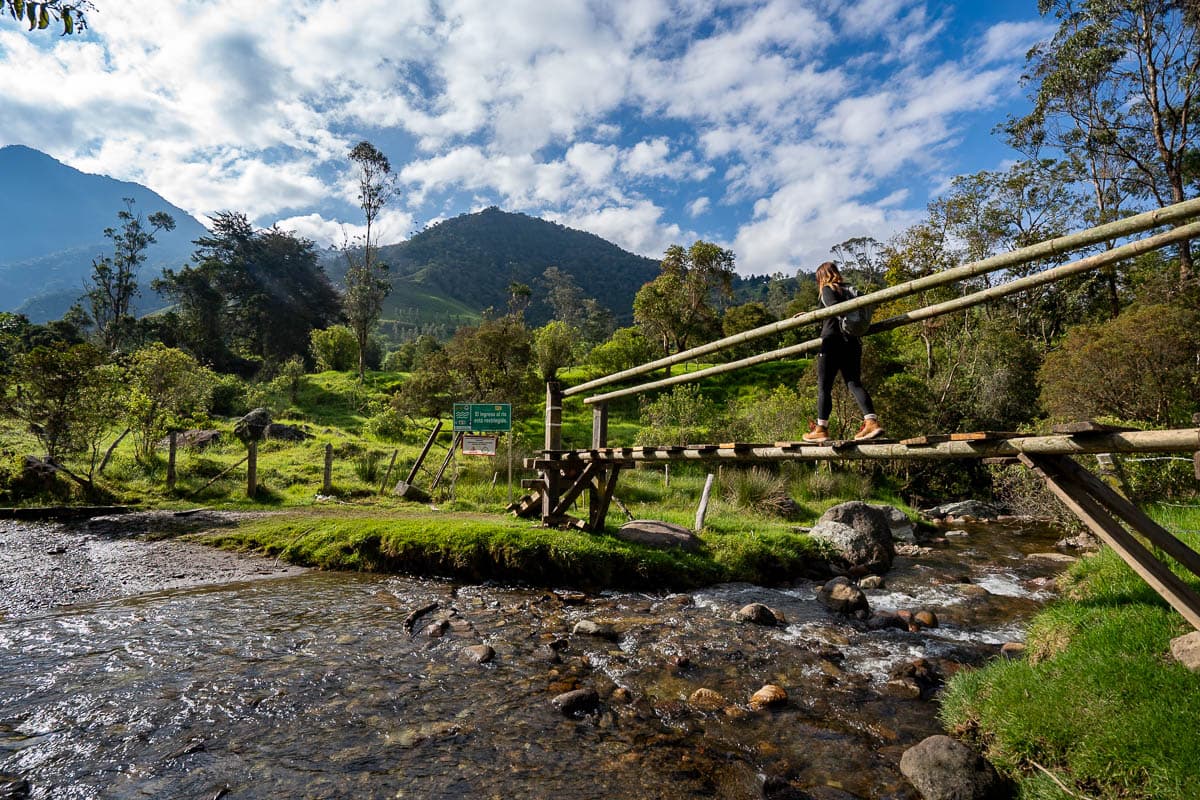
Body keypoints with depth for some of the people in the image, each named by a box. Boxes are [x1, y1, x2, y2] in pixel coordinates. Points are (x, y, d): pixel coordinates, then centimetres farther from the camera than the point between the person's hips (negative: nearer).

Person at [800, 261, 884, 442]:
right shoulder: (847, 290, 20)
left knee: (824, 386, 0)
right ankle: (872, 422, -12)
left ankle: (821, 429, 2)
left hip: (832, 342, -7)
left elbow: (836, 309, -18)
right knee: (854, 383, 3)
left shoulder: (827, 290, -1)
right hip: (852, 343, 7)